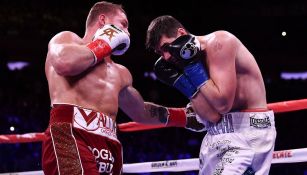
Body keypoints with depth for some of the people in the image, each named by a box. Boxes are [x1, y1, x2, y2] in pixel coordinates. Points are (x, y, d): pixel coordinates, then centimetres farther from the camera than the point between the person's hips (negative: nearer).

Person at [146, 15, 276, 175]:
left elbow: (223, 103, -22)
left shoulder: (219, 42, -14)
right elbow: (212, 116, -5)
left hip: (248, 131, -8)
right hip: (218, 135, 8)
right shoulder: (194, 59, 6)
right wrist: (179, 79, -7)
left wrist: (191, 65, -16)